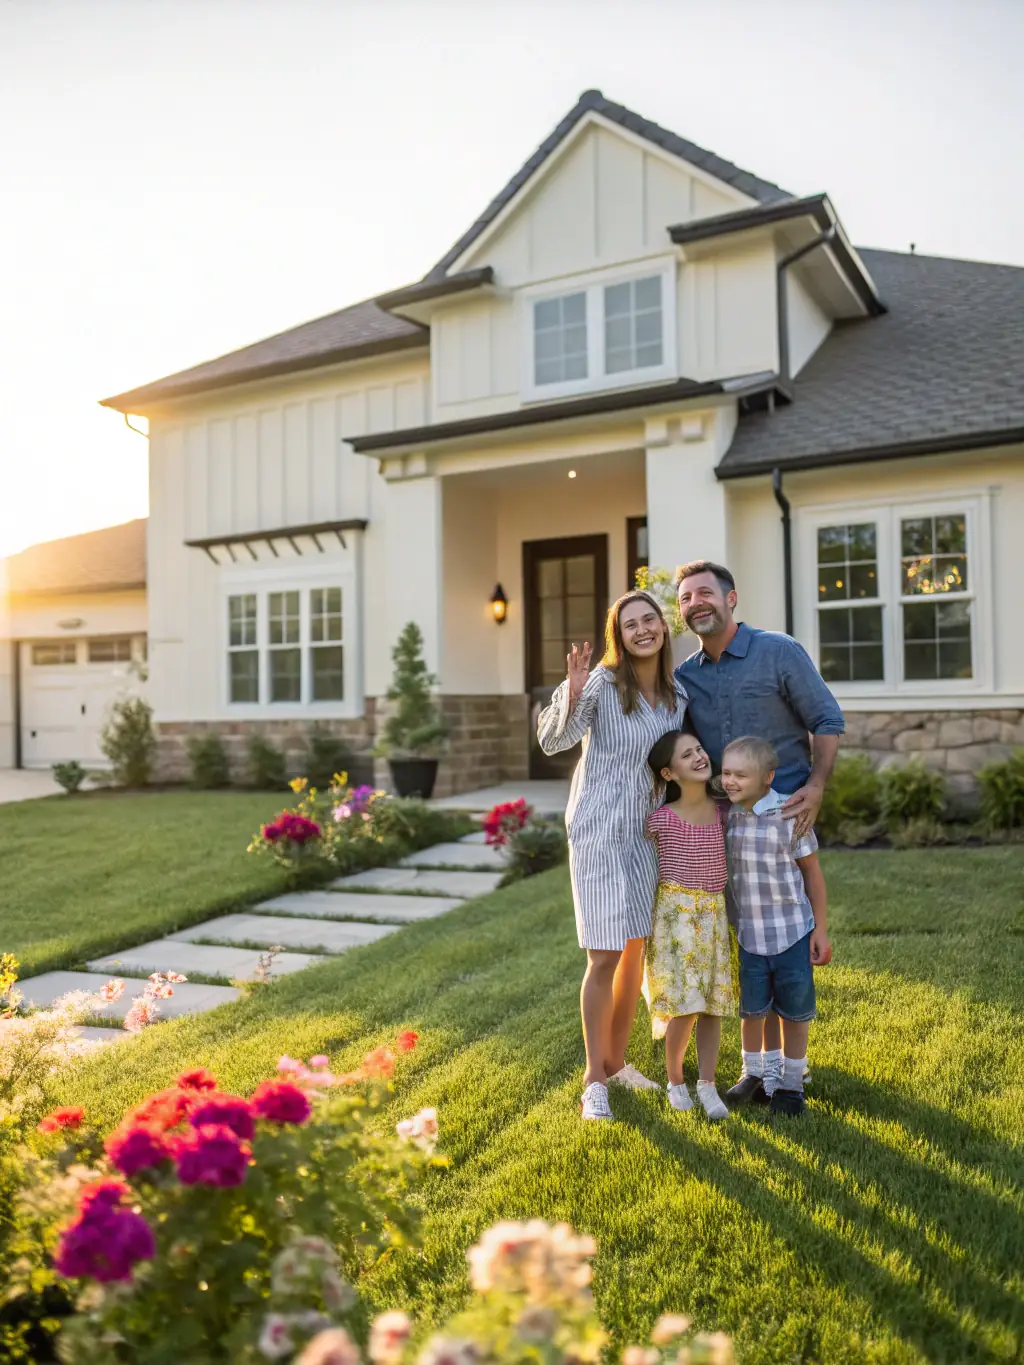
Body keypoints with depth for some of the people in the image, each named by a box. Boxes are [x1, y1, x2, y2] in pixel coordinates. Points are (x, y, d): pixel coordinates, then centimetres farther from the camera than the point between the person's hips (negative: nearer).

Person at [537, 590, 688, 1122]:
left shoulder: (677, 695, 5)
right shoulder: (602, 684, -13)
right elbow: (552, 741, -19)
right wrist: (572, 695, -35)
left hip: (648, 833, 6)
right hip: (600, 832, -6)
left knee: (635, 953, 14)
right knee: (605, 957, -6)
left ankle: (616, 1061, 31)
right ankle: (594, 1081, 8)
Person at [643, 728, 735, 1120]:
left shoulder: (724, 813, 0)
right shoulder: (660, 819, -10)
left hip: (716, 916, 4)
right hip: (676, 914, -4)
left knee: (713, 1005, 6)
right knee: (684, 1007, -6)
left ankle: (707, 1085, 18)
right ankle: (675, 1081, 16)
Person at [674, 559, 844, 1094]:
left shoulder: (780, 652, -4)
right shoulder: (684, 677, 8)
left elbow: (827, 721, -4)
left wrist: (815, 786, -16)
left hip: (785, 812, -4)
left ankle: (792, 1064, 14)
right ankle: (764, 1060, 22)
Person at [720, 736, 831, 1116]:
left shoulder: (790, 816, -14)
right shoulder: (723, 816, -3)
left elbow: (812, 873, -5)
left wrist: (821, 929, -4)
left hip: (792, 932, -2)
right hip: (746, 934, 3)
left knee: (795, 1011, 11)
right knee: (751, 1009, 15)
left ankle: (791, 1084, 29)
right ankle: (753, 1075, 36)